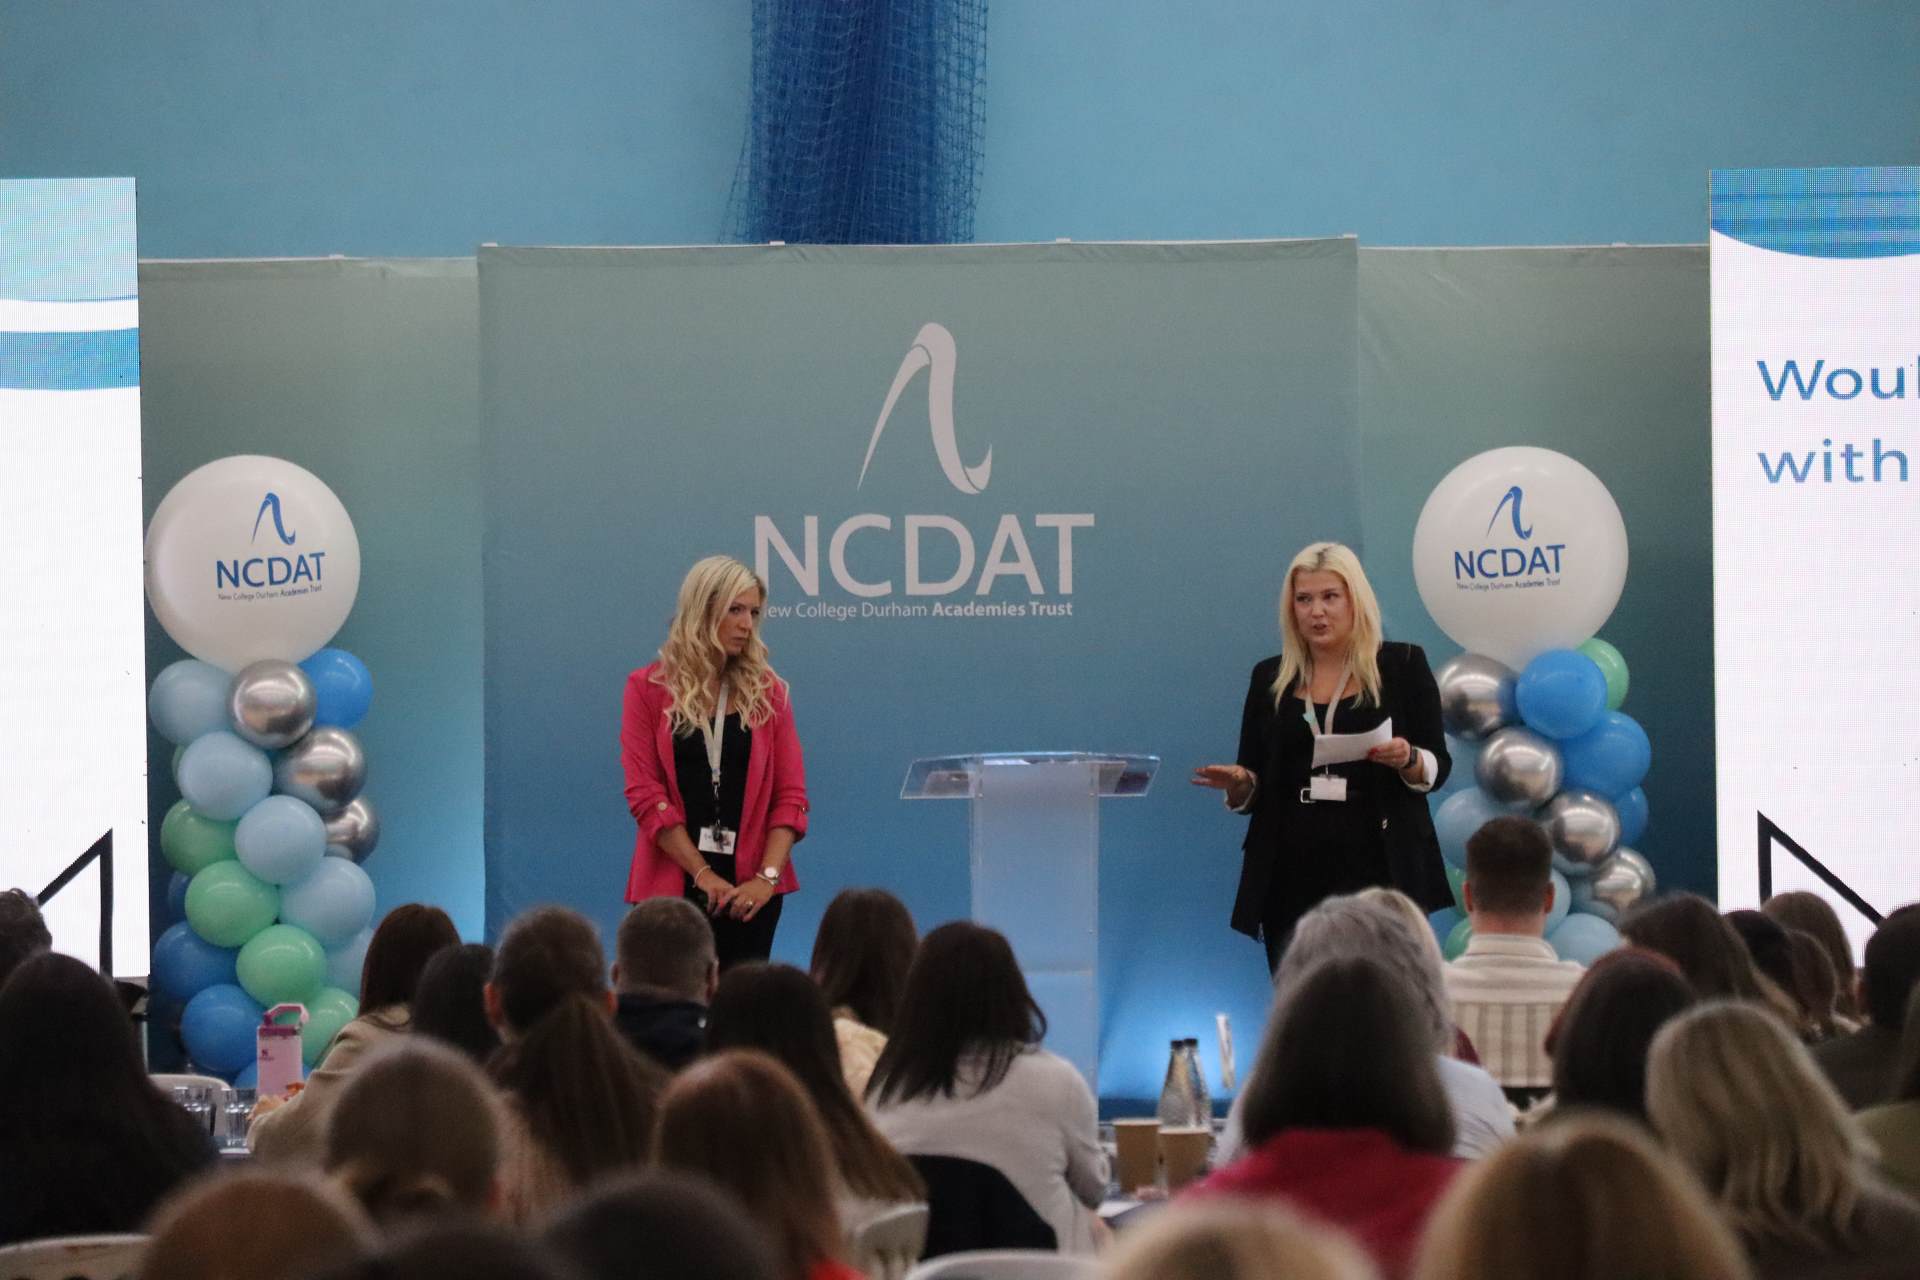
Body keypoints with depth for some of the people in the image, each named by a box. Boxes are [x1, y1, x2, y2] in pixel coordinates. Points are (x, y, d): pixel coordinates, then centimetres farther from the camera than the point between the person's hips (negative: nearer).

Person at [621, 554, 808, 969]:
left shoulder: (767, 691, 6)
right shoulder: (649, 688, 1)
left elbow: (790, 794, 3)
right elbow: (644, 792, -5)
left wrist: (767, 876, -11)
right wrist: (702, 874, -12)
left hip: (749, 886, 1)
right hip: (671, 884, -1)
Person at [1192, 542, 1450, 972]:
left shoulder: (1402, 665, 4)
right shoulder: (1271, 678, 12)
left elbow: (1437, 766, 3)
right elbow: (1254, 786, 14)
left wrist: (1407, 759, -18)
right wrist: (1238, 783, -7)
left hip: (1379, 868, -3)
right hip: (1294, 872, 3)